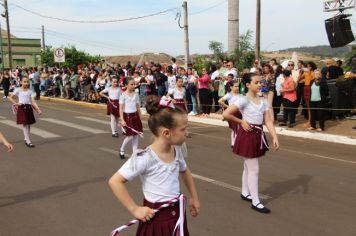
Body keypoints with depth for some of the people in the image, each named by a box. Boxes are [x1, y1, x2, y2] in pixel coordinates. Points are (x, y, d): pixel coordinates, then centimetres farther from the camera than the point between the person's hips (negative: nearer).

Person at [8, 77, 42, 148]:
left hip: (29, 108, 3)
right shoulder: (18, 90, 2)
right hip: (21, 108, -3)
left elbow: (33, 101, -1)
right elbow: (10, 97, 5)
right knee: (24, 124, -6)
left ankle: (26, 139, 25)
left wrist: (38, 109, -14)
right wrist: (15, 103, -9)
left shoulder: (30, 91, 6)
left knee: (28, 124, 8)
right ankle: (28, 141, -6)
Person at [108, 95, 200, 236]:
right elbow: (115, 182, -20)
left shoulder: (177, 151, -3)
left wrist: (194, 197, 19)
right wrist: (135, 209, -18)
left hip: (176, 213, 6)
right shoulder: (145, 158, -23)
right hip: (156, 217, -6)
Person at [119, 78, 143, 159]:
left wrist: (140, 119, 11)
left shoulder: (136, 95, 6)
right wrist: (122, 120, -16)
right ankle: (122, 149, 22)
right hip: (127, 116, -5)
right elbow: (121, 109, -9)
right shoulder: (123, 95, -8)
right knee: (130, 136, -4)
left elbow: (138, 108, 12)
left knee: (136, 136, 5)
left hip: (135, 116, 5)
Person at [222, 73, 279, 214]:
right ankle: (255, 202, 7)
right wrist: (241, 122, -11)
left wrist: (275, 137, -10)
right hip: (248, 135, -7)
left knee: (248, 167, 20)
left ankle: (245, 193, 36)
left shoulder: (263, 101, 5)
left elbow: (268, 121, 0)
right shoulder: (244, 100, -15)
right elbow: (225, 114, -20)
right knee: (254, 169, -3)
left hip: (258, 135, 7)